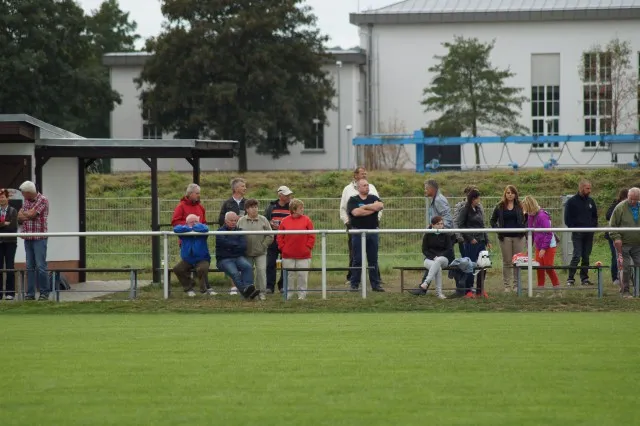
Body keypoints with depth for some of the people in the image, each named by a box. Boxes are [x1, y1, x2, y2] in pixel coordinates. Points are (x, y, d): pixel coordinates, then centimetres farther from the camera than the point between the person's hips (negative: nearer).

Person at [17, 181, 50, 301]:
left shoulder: (42, 200, -7)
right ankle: (30, 293, 9)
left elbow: (32, 214, -15)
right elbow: (19, 218, 12)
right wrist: (28, 216, -8)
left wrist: (24, 213, 4)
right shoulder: (26, 201, 15)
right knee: (30, 267, 7)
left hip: (39, 238, -7)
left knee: (40, 266, -7)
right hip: (27, 238, 7)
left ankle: (44, 293, -2)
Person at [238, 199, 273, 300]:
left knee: (261, 271, -9)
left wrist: (263, 246, -6)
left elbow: (270, 236, 2)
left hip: (260, 253, -1)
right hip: (246, 253, 1)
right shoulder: (241, 221, 4)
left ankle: (262, 292, -3)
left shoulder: (263, 220, 2)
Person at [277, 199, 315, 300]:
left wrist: (308, 248, -5)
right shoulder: (285, 221, 2)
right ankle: (287, 295, 15)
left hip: (303, 255, -1)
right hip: (288, 255, 1)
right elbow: (280, 237, 6)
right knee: (289, 276, 7)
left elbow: (312, 237, 1)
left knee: (302, 276, 2)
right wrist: (282, 248, -2)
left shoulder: (306, 220, 1)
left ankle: (302, 295, 11)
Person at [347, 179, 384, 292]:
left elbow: (380, 206, -8)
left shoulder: (373, 198, 12)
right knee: (357, 260, -2)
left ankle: (375, 284, 8)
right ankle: (354, 284, 2)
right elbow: (356, 212, -16)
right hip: (358, 232, -3)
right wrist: (372, 209, -8)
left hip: (372, 232, 3)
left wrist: (364, 207, -10)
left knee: (373, 259, 5)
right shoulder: (353, 200, 2)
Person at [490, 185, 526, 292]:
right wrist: (497, 229, -3)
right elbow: (492, 220, 12)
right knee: (507, 262, 4)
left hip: (518, 236, 0)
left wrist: (524, 227, -9)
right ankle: (507, 285, 8)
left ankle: (516, 284, 10)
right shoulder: (500, 207, 4)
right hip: (505, 237, 0)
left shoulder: (520, 206, 4)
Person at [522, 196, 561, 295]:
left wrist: (544, 248, -21)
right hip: (538, 247, 8)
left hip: (549, 246, -8)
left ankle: (558, 291, 3)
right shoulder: (530, 217, 5)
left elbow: (548, 234, -21)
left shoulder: (542, 216, -20)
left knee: (549, 268, -6)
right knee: (539, 269, 6)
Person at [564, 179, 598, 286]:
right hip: (577, 234, -5)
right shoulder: (572, 201, -2)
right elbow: (567, 218, -1)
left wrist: (594, 226, 8)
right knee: (577, 256, -12)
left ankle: (584, 278, 12)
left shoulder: (590, 201, 12)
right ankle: (570, 278, -8)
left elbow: (595, 216, 22)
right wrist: (573, 228, -9)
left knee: (586, 256, 7)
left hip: (589, 233, 5)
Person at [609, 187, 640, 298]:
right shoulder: (620, 208, -5)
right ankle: (625, 291, 6)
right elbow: (612, 225, -3)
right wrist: (616, 238, -13)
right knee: (626, 268, -3)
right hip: (624, 244, -4)